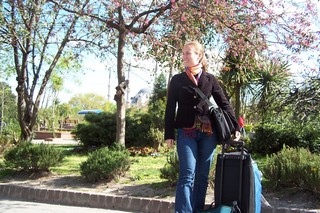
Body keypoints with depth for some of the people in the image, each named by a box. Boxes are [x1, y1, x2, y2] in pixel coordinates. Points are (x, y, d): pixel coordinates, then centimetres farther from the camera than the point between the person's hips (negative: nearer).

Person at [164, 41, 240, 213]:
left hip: (208, 132, 2)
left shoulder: (210, 79, 10)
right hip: (186, 132, -2)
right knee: (187, 174, -11)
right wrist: (169, 134, -4)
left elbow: (224, 104, 10)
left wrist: (235, 127, 2)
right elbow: (170, 108, 4)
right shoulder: (177, 80, 8)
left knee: (203, 176, 7)